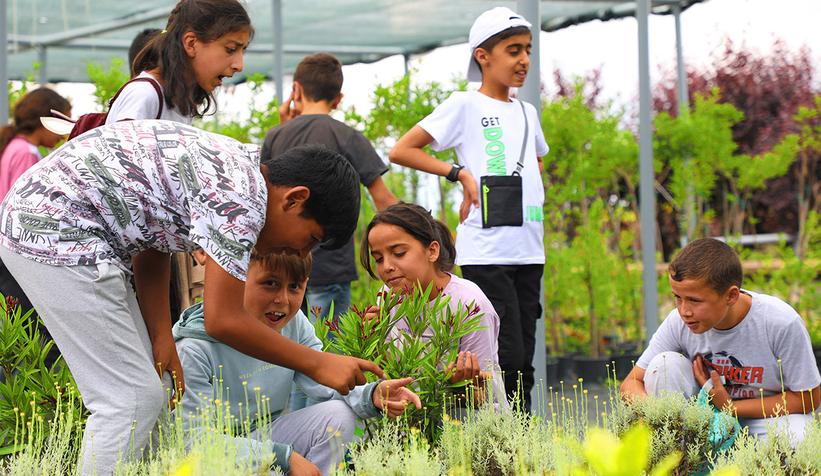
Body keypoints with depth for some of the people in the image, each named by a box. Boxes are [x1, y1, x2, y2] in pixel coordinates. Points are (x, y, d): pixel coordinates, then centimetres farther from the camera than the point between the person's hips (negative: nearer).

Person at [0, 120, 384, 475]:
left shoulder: (233, 167, 13)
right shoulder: (241, 200, -17)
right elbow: (223, 320, -17)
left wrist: (162, 338, 9)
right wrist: (317, 364, -8)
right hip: (58, 232, -11)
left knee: (150, 389, 12)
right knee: (133, 398, -9)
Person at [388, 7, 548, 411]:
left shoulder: (527, 113, 19)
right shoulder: (465, 105, 0)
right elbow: (400, 151, -4)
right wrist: (461, 173, -9)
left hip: (528, 248, 7)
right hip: (486, 251, -6)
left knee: (523, 359, 5)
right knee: (508, 357, -14)